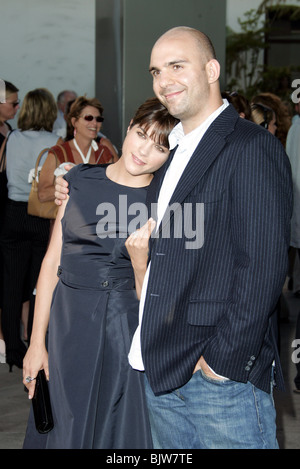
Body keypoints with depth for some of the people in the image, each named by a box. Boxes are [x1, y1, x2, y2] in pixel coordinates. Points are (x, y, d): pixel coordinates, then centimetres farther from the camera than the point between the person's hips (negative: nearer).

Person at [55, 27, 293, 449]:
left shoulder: (252, 148, -11)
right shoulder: (172, 152, 17)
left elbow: (263, 267, -17)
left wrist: (224, 360, -18)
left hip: (221, 372, -8)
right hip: (161, 371, 8)